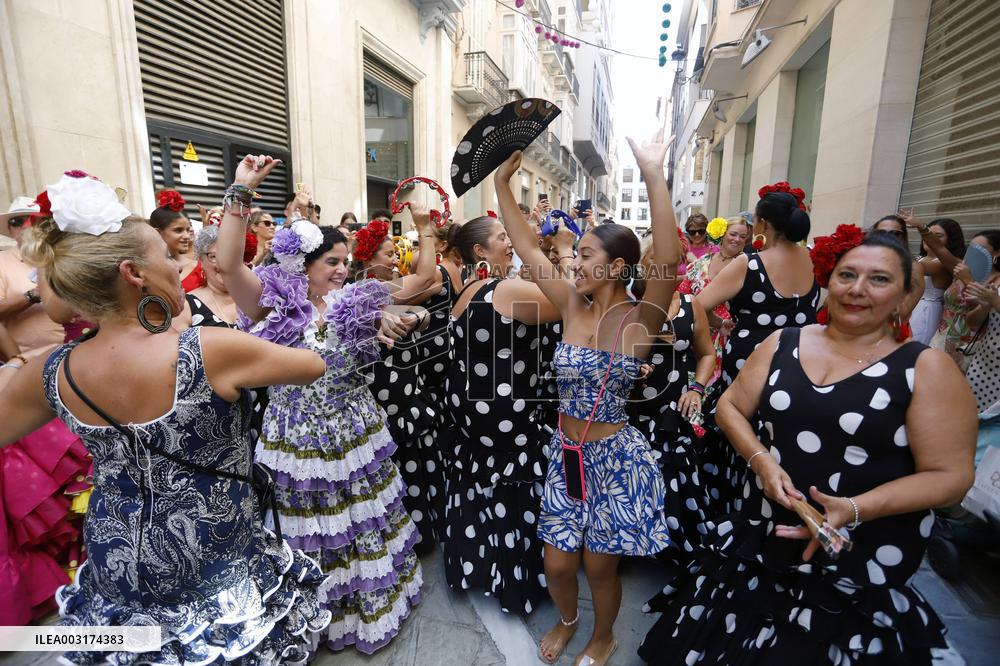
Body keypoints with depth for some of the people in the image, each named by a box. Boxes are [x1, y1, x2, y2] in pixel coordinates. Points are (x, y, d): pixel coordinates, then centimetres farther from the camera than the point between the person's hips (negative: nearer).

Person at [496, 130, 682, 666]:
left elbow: (668, 264, -33)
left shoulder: (640, 320, -15)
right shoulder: (572, 307, -3)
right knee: (557, 564, 16)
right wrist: (502, 184, -3)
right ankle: (567, 620, 51)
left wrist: (654, 177, -38)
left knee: (599, 566, 15)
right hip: (567, 455, 4)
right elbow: (528, 249, -1)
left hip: (617, 459, -4)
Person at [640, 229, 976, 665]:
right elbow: (731, 406, 6)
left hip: (862, 565, -3)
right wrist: (761, 460, -11)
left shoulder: (926, 368, -7)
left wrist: (855, 510, -22)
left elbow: (950, 475, -9)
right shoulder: (784, 342, 1)